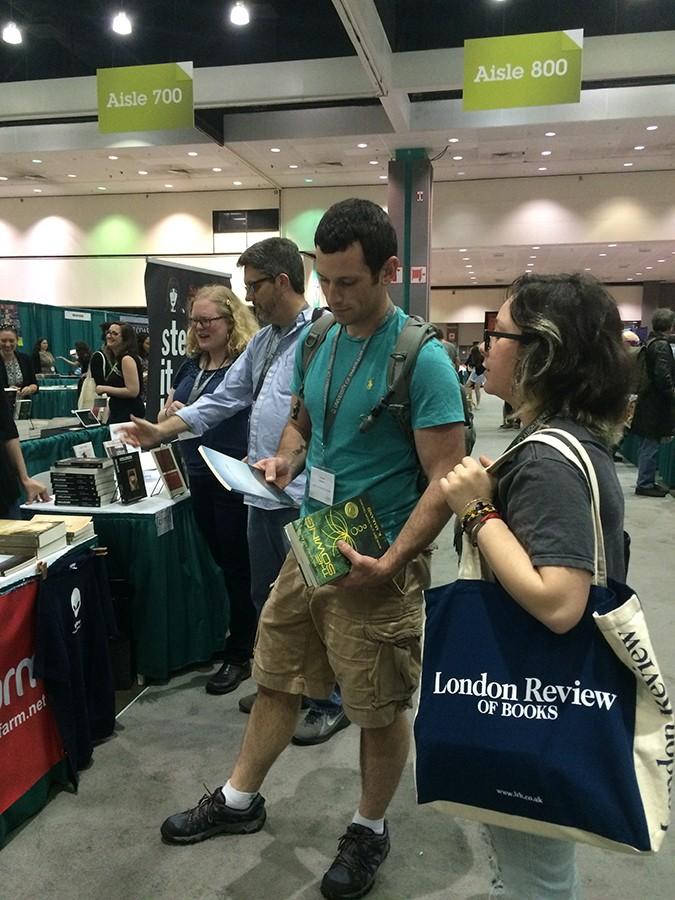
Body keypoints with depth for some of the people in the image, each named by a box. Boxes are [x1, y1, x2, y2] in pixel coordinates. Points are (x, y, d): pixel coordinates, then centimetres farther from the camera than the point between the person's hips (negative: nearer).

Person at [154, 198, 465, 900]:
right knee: (276, 680, 20)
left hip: (377, 563, -6)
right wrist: (286, 458, -3)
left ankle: (370, 831, 38)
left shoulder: (421, 358, -17)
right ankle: (239, 801, 43)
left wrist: (390, 564, -26)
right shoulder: (318, 343, 4)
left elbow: (445, 480, -19)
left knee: (379, 711, 12)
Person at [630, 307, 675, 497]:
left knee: (648, 445, 15)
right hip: (656, 403, -9)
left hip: (648, 401, 9)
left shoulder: (650, 342, 11)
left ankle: (647, 482, 23)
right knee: (651, 446, -2)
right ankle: (645, 484, 5)